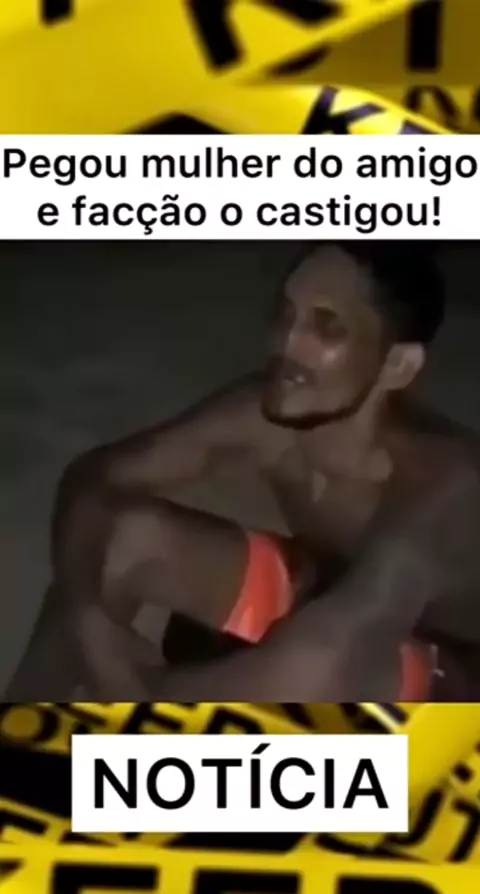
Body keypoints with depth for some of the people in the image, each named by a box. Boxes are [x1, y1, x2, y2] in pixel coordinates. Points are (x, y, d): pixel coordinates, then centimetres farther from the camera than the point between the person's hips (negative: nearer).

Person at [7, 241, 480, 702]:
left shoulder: (440, 483, -39)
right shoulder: (264, 412, -22)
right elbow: (92, 477, -14)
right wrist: (87, 616, -31)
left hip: (440, 678, -5)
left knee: (321, 663, -40)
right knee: (127, 533, -11)